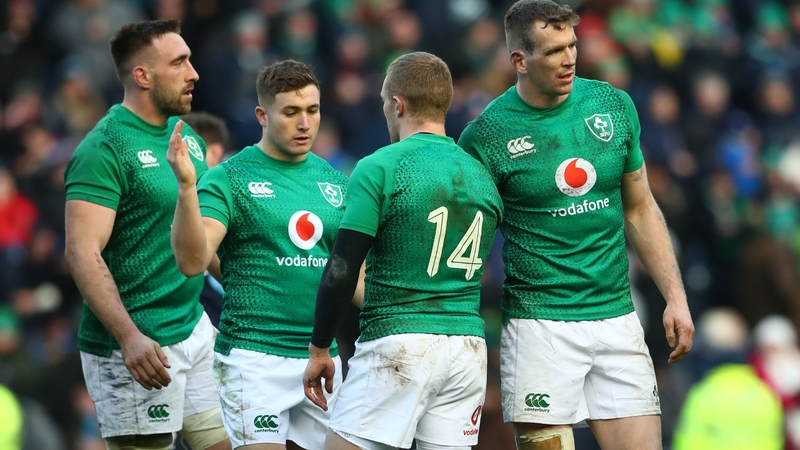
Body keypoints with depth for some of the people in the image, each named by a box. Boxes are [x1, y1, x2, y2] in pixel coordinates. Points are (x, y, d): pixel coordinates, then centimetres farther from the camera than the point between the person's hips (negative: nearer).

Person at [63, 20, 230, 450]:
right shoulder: (105, 148, -14)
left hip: (194, 329, 8)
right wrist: (129, 337, -31)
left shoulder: (188, 138, 12)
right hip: (142, 348, -8)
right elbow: (83, 253, -22)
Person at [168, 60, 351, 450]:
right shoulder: (229, 179, -4)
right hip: (254, 356, -6)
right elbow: (192, 262, -17)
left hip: (323, 357, 6)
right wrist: (187, 187, -29)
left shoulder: (334, 181, 12)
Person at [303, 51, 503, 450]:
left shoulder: (379, 168, -6)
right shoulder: (481, 176, 12)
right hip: (469, 349, 6)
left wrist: (318, 350, -1)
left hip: (398, 344, -6)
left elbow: (341, 271, -9)